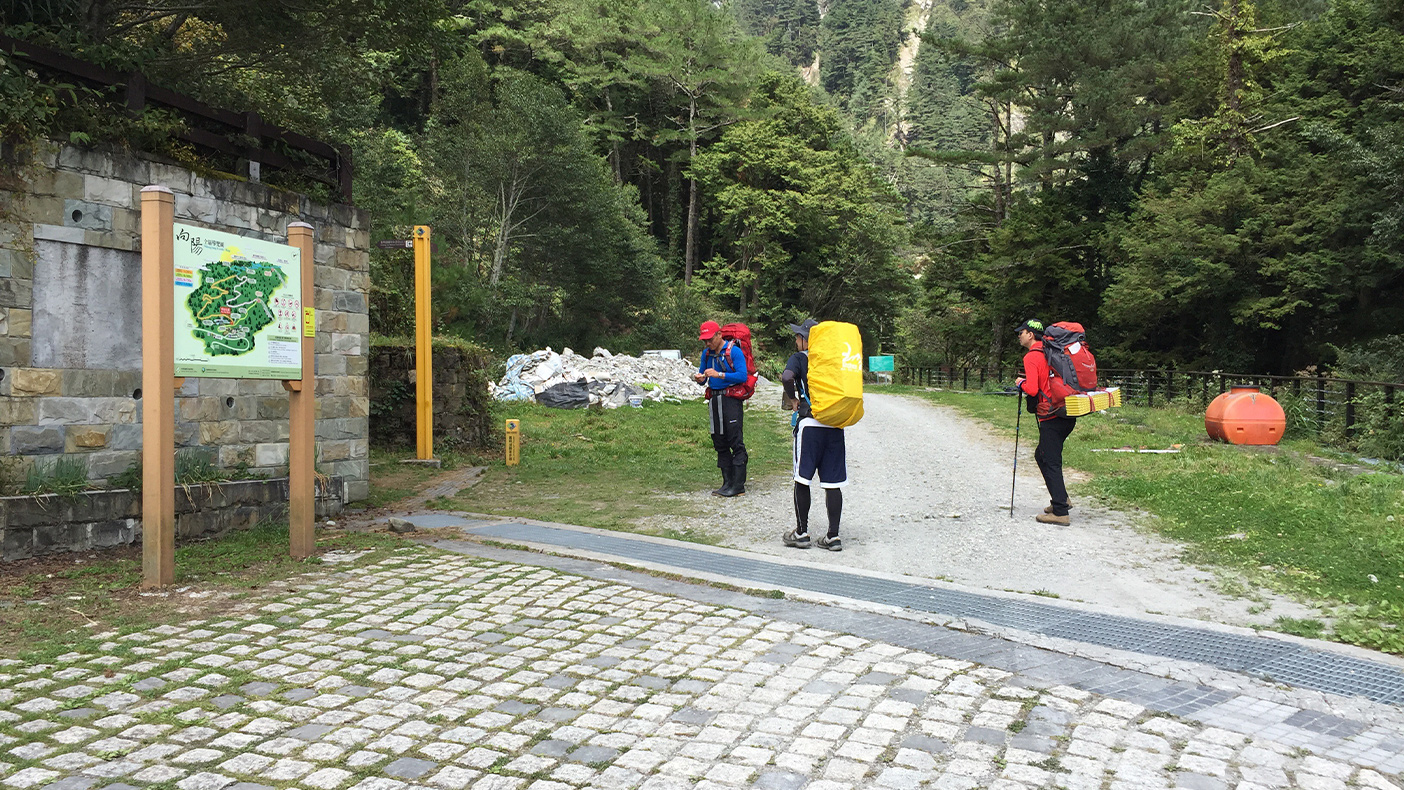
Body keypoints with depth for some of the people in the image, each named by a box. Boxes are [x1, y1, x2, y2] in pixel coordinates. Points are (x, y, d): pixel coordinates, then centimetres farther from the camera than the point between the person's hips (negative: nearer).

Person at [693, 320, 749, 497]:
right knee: (719, 443, 8)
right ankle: (727, 483, 14)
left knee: (736, 441, -7)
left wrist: (719, 375, -23)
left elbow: (742, 376, -17)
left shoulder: (734, 351, -8)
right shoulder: (706, 353, 12)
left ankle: (738, 485, -6)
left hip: (731, 400, -7)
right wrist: (699, 378, -7)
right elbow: (702, 376, 17)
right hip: (714, 401, 7)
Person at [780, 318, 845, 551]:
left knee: (802, 480, 6)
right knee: (832, 483, 6)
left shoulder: (799, 358, 0)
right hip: (835, 425, 4)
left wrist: (792, 399, -3)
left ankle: (801, 532, 12)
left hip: (810, 423, -4)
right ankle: (833, 536, 6)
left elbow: (787, 377, -19)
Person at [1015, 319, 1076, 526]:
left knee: (1051, 462, -5)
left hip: (1052, 417, -9)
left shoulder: (1031, 357, -10)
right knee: (1041, 456, 21)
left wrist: (1021, 383, -1)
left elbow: (1032, 389, -20)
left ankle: (1060, 512, -5)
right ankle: (1061, 499, 24)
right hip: (1068, 415, 9)